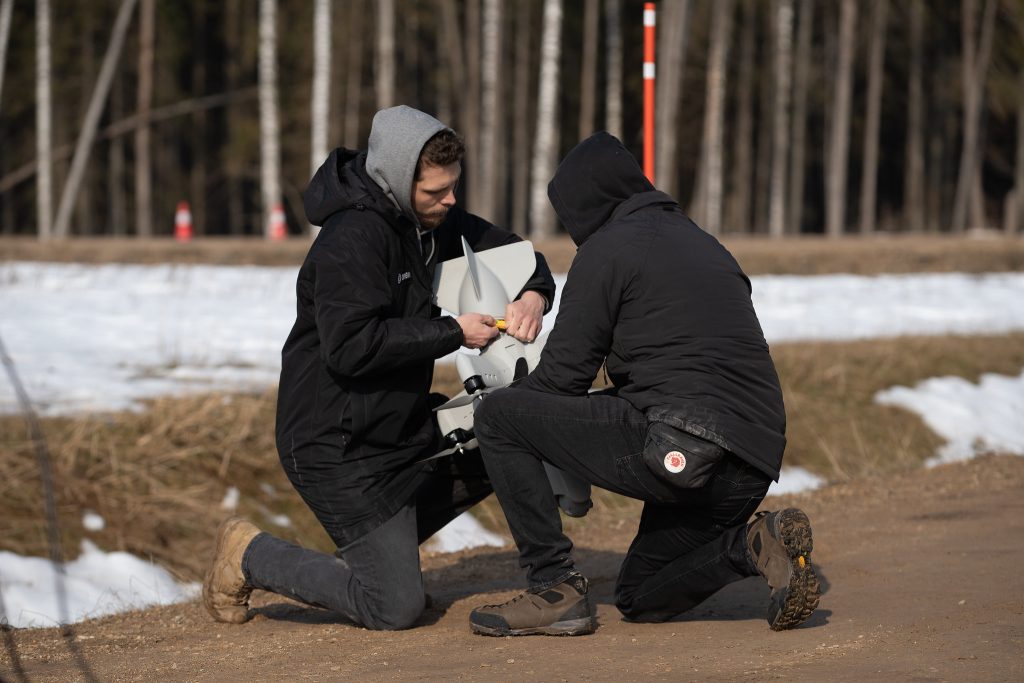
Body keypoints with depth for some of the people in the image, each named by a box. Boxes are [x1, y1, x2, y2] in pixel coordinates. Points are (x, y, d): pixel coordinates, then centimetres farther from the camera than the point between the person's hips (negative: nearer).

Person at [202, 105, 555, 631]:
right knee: (395, 609, -9)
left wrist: (533, 294, -7)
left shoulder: (431, 222, 6)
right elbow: (351, 348, -30)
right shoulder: (352, 240, -22)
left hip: (400, 425, 9)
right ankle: (250, 556, 10)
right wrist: (453, 333, -24)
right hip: (338, 446, -9)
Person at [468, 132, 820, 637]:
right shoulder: (703, 244, 26)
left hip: (679, 449, -8)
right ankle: (754, 546, 1)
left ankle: (556, 589, -2)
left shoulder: (607, 247, 1)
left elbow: (564, 373, -1)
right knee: (640, 599, 26)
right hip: (752, 468, 9)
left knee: (497, 415, 1)